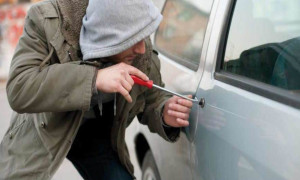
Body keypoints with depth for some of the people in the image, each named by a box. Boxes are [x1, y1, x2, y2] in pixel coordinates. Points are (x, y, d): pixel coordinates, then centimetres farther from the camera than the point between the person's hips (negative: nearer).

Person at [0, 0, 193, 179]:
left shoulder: (143, 52, -18)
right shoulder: (46, 21, -28)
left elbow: (152, 100, -1)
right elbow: (18, 90, -39)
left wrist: (164, 115, -26)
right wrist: (95, 78, -45)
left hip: (97, 137, 3)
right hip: (42, 133, -2)